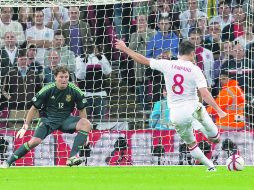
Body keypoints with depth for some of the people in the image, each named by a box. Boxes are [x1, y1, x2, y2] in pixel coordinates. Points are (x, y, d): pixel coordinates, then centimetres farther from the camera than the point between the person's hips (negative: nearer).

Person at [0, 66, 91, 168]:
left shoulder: (74, 91, -9)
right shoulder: (47, 90, -14)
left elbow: (82, 110, 3)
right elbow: (34, 108, -4)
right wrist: (25, 126, -7)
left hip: (65, 119, 2)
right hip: (48, 119, -2)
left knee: (87, 124, -25)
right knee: (35, 141, -26)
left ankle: (73, 157, -29)